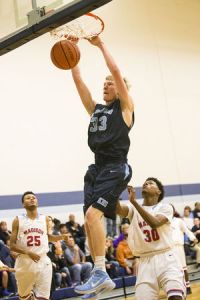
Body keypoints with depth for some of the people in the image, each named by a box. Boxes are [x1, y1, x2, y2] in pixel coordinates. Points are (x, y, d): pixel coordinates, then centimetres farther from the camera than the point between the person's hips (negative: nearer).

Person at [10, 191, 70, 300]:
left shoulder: (45, 219, 8)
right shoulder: (18, 220, 0)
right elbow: (12, 246, -3)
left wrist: (61, 237, 7)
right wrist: (28, 253, -19)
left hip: (43, 261, 1)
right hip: (24, 262, -1)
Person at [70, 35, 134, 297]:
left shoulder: (125, 106, 3)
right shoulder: (95, 108, 19)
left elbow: (116, 70, -5)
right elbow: (78, 79, 18)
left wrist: (101, 44, 3)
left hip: (115, 168, -7)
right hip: (97, 168, 8)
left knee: (93, 214, -22)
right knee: (90, 221, 2)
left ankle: (100, 272, -18)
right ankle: (102, 277, 8)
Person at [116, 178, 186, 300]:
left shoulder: (165, 207, 4)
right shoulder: (134, 209, 12)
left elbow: (155, 223, -17)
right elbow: (118, 209, -10)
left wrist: (134, 201, -24)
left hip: (166, 258, -3)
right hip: (145, 262, 3)